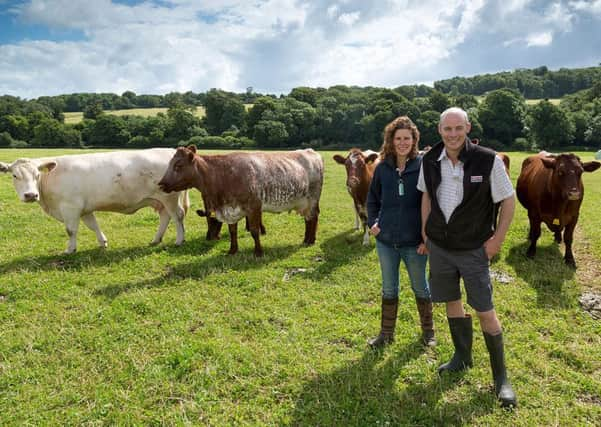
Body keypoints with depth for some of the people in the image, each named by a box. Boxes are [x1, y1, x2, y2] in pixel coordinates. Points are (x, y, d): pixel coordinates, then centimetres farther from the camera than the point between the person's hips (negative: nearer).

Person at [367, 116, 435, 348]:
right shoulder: (382, 168, 0)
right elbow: (372, 200, 13)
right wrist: (372, 223, 1)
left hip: (415, 242, -2)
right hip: (386, 241, 3)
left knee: (420, 287, 15)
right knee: (389, 289, 15)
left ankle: (428, 330, 34)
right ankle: (386, 332, 30)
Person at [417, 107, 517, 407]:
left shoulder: (487, 160, -16)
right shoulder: (430, 160, -5)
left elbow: (508, 200, -7)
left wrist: (497, 239, -10)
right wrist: (425, 231, 9)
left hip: (474, 248, -4)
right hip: (439, 246, 4)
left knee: (485, 311, 0)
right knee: (451, 302, 15)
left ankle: (501, 376, 17)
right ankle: (462, 357, 36)